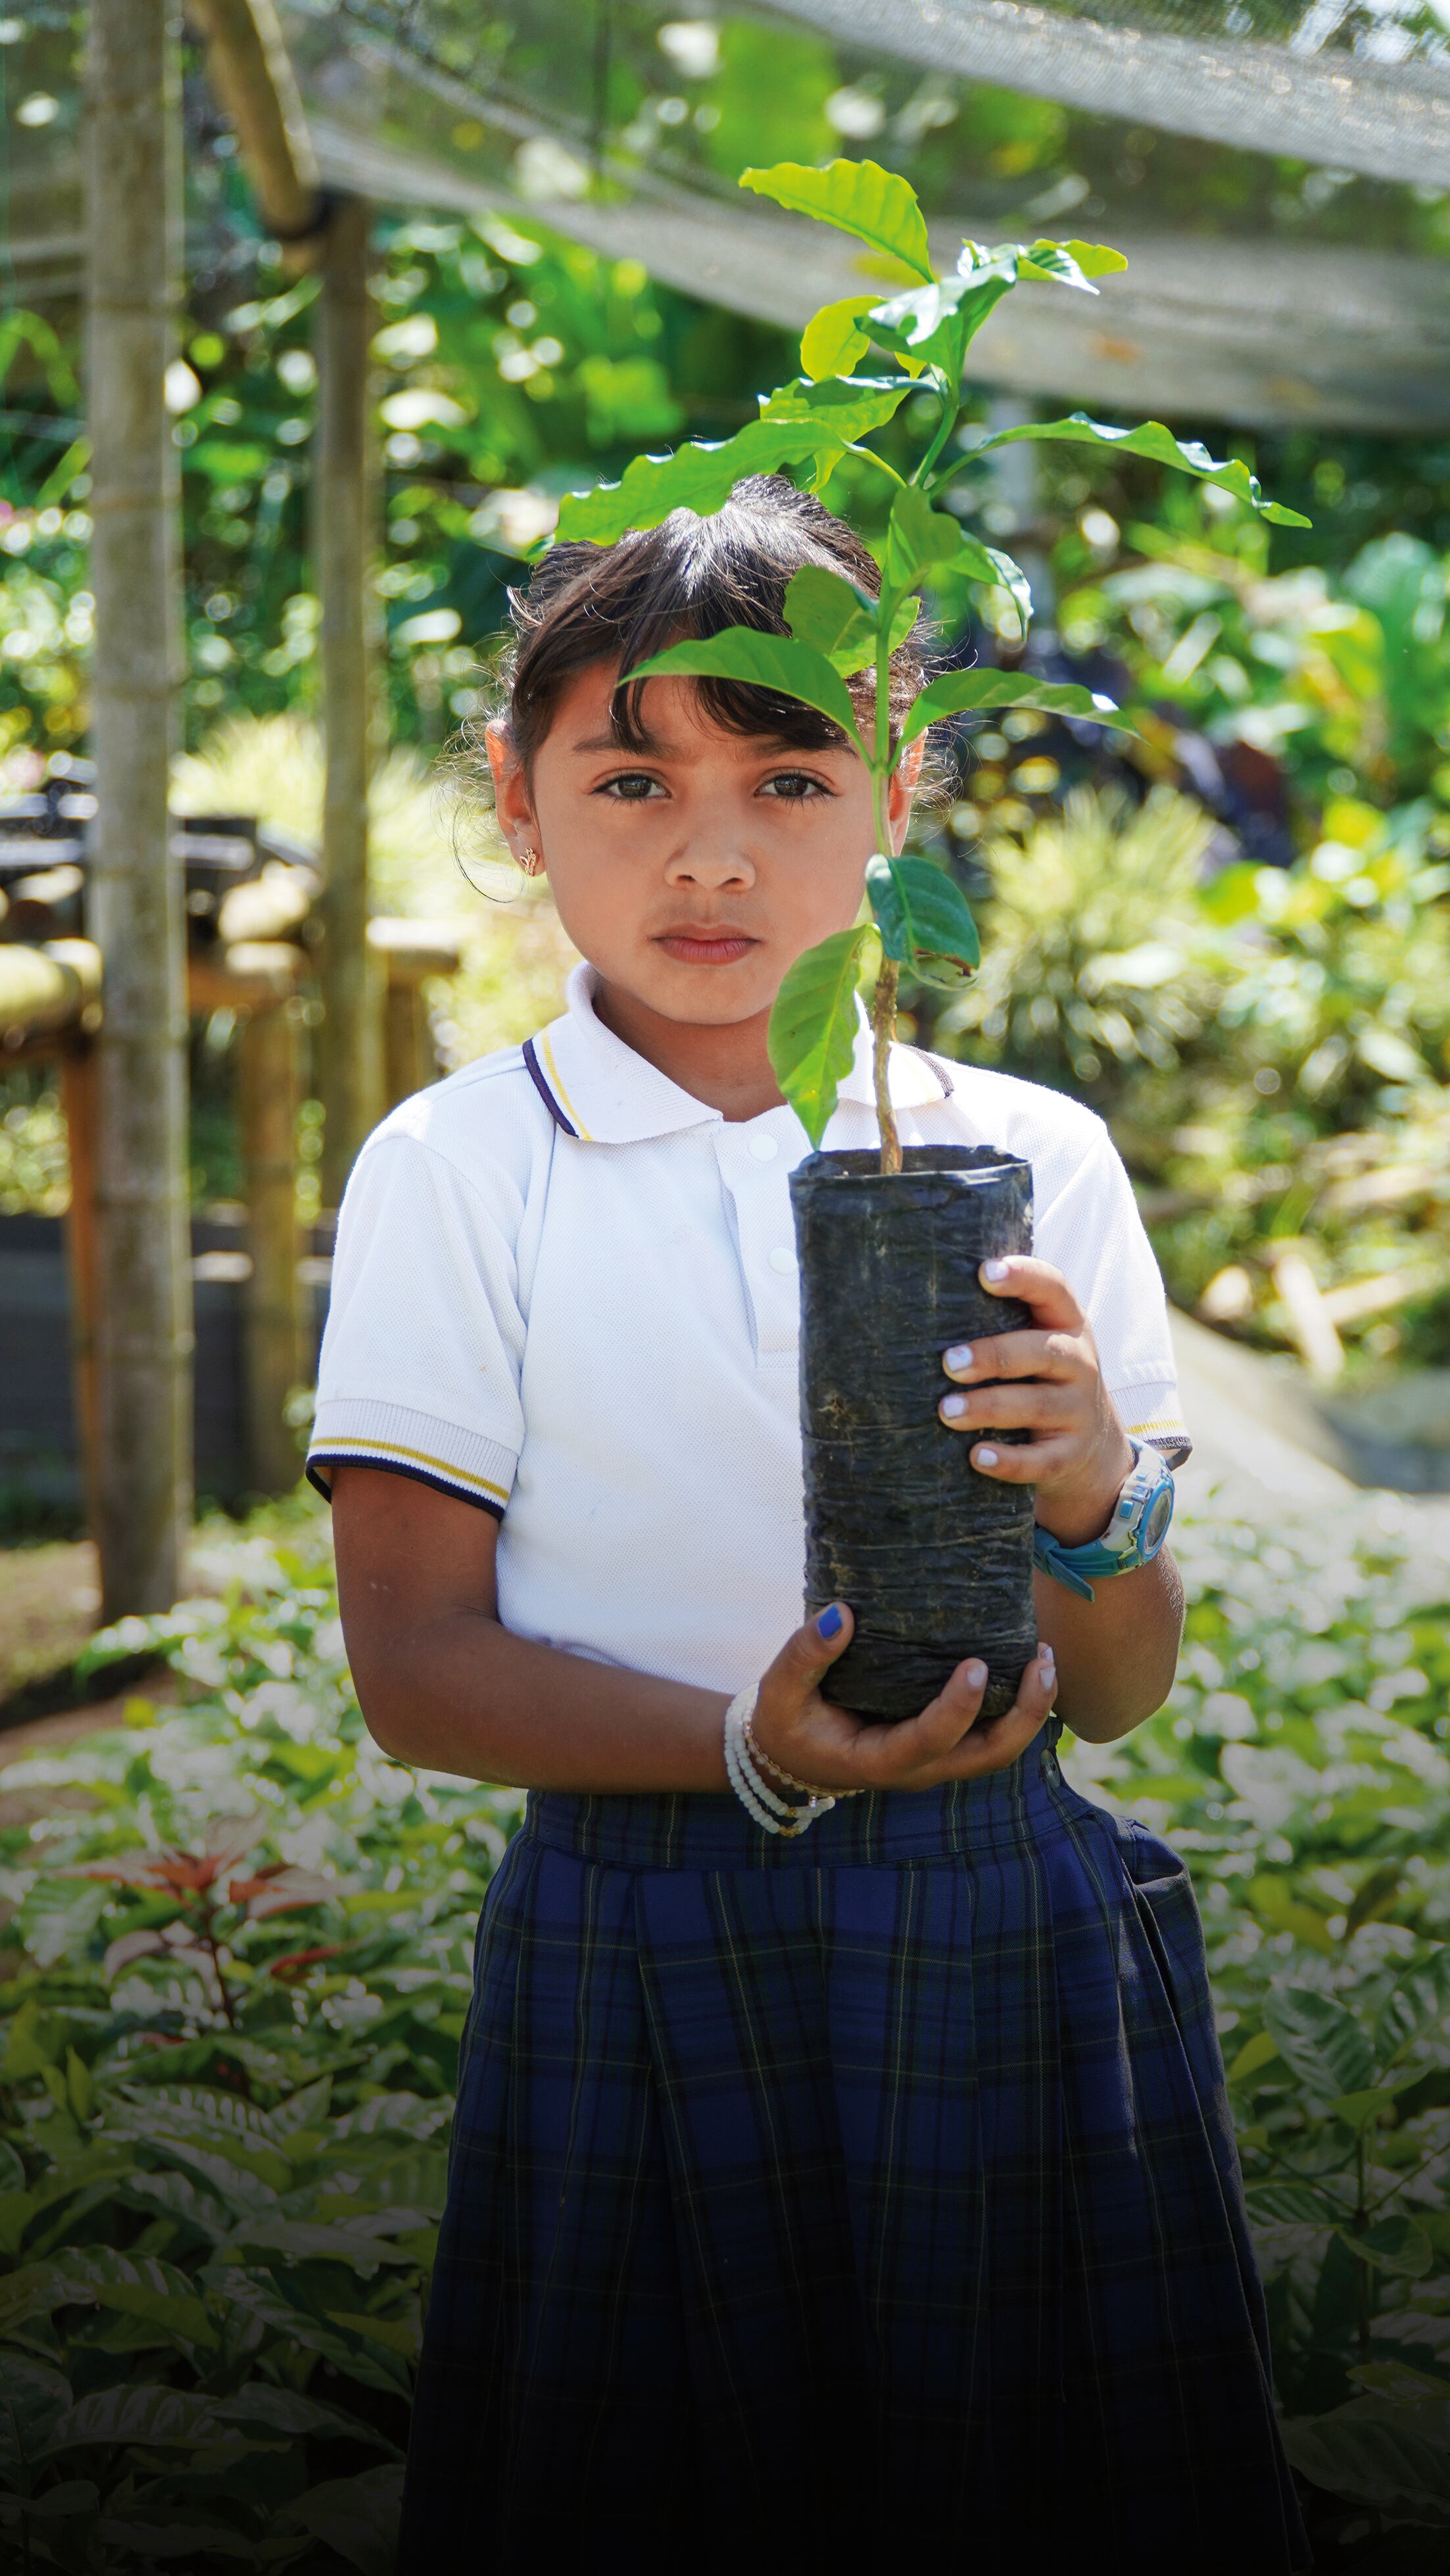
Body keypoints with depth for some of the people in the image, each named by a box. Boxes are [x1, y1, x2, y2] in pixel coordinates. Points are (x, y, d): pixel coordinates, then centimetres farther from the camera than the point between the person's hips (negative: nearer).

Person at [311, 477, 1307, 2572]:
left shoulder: (1033, 1161, 3)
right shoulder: (458, 1175, -3)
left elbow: (1122, 1696, 4)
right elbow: (417, 1668, -5)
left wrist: (1087, 1506, -18)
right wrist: (750, 1750, -20)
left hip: (1017, 1945, 2)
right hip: (644, 1961, -2)